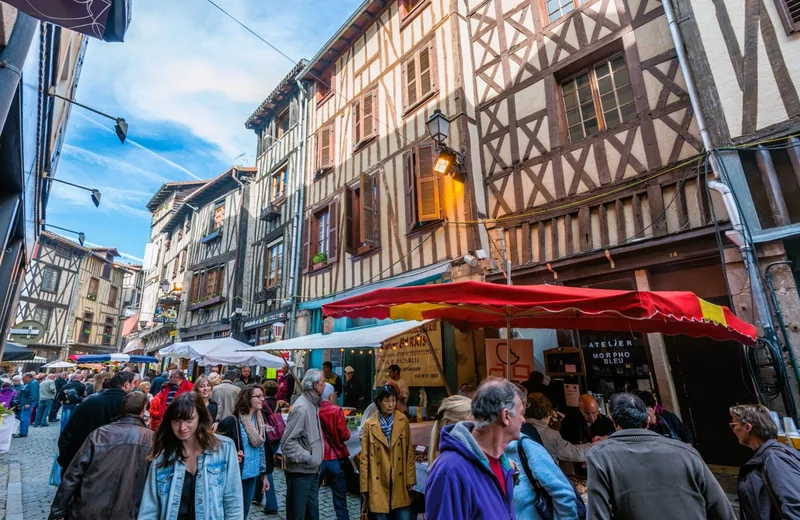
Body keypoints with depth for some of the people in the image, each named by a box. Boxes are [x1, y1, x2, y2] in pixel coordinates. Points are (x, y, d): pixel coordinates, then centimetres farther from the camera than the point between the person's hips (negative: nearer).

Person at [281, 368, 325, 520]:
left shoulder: (313, 404, 8)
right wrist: (307, 457, -18)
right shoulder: (301, 407, -22)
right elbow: (287, 442, -24)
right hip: (300, 471, -9)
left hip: (312, 470, 9)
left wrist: (315, 457, 8)